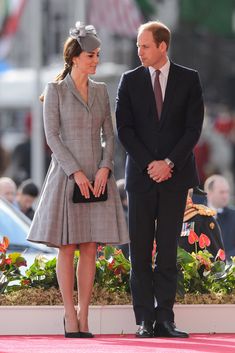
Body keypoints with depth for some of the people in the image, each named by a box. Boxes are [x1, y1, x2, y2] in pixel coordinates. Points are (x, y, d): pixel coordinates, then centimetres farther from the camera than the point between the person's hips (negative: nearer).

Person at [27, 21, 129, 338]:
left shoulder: (101, 91, 11)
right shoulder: (55, 90, -2)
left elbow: (109, 136, 9)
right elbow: (52, 136, -7)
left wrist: (104, 168, -8)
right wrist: (76, 172, -15)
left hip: (98, 178, 4)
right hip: (67, 175, -4)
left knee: (90, 248, 2)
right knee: (67, 247, -2)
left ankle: (84, 318, 6)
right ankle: (70, 316, 3)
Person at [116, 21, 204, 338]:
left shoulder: (188, 79, 5)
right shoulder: (130, 81, 6)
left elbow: (194, 127, -1)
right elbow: (124, 129, 1)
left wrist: (169, 163, -10)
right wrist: (149, 164, -9)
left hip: (175, 174, 0)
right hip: (141, 175, 1)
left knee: (168, 249, 0)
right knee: (140, 250, -1)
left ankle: (164, 318, 2)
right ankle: (145, 320, 1)